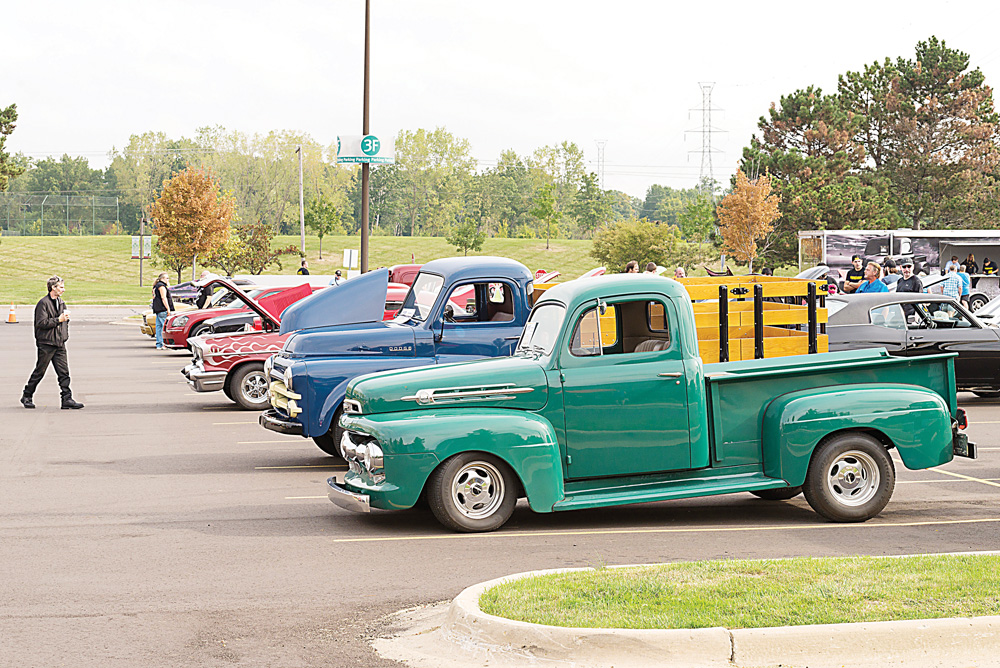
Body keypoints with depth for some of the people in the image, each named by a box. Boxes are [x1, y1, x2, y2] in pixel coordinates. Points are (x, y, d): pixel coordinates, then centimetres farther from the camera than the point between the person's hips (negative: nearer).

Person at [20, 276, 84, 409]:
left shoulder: (61, 302, 13)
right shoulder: (43, 303, -11)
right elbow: (41, 323, -19)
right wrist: (58, 320, -18)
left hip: (59, 343, 7)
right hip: (46, 343, -7)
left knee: (64, 372, -1)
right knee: (39, 372, 2)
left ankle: (67, 398, -1)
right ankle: (27, 396, 16)